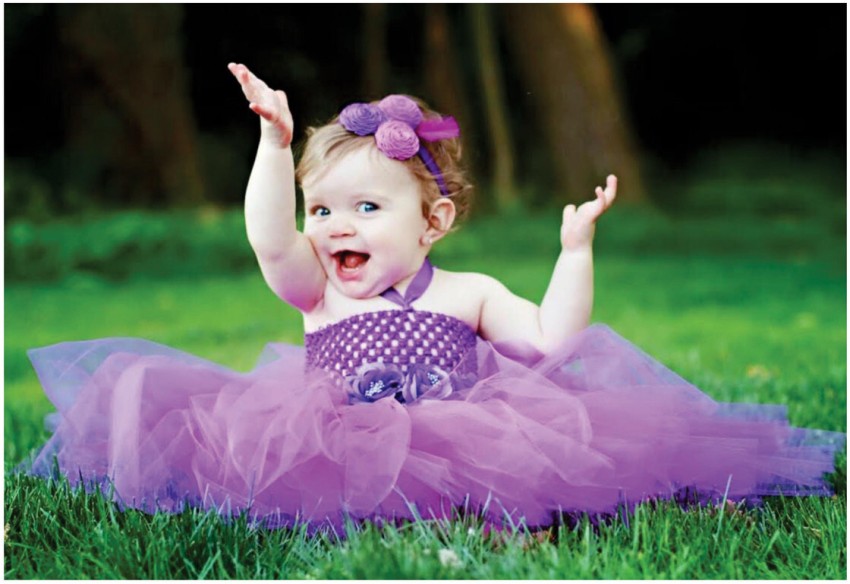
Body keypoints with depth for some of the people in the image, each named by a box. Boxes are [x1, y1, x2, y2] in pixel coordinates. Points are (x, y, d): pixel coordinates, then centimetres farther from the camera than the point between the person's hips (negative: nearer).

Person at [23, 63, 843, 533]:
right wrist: (276, 140, -9)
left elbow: (549, 339, 6)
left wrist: (575, 250, 1)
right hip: (337, 451, 0)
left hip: (454, 446, 0)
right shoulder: (317, 293, 16)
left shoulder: (468, 294, 16)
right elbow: (270, 240, -2)